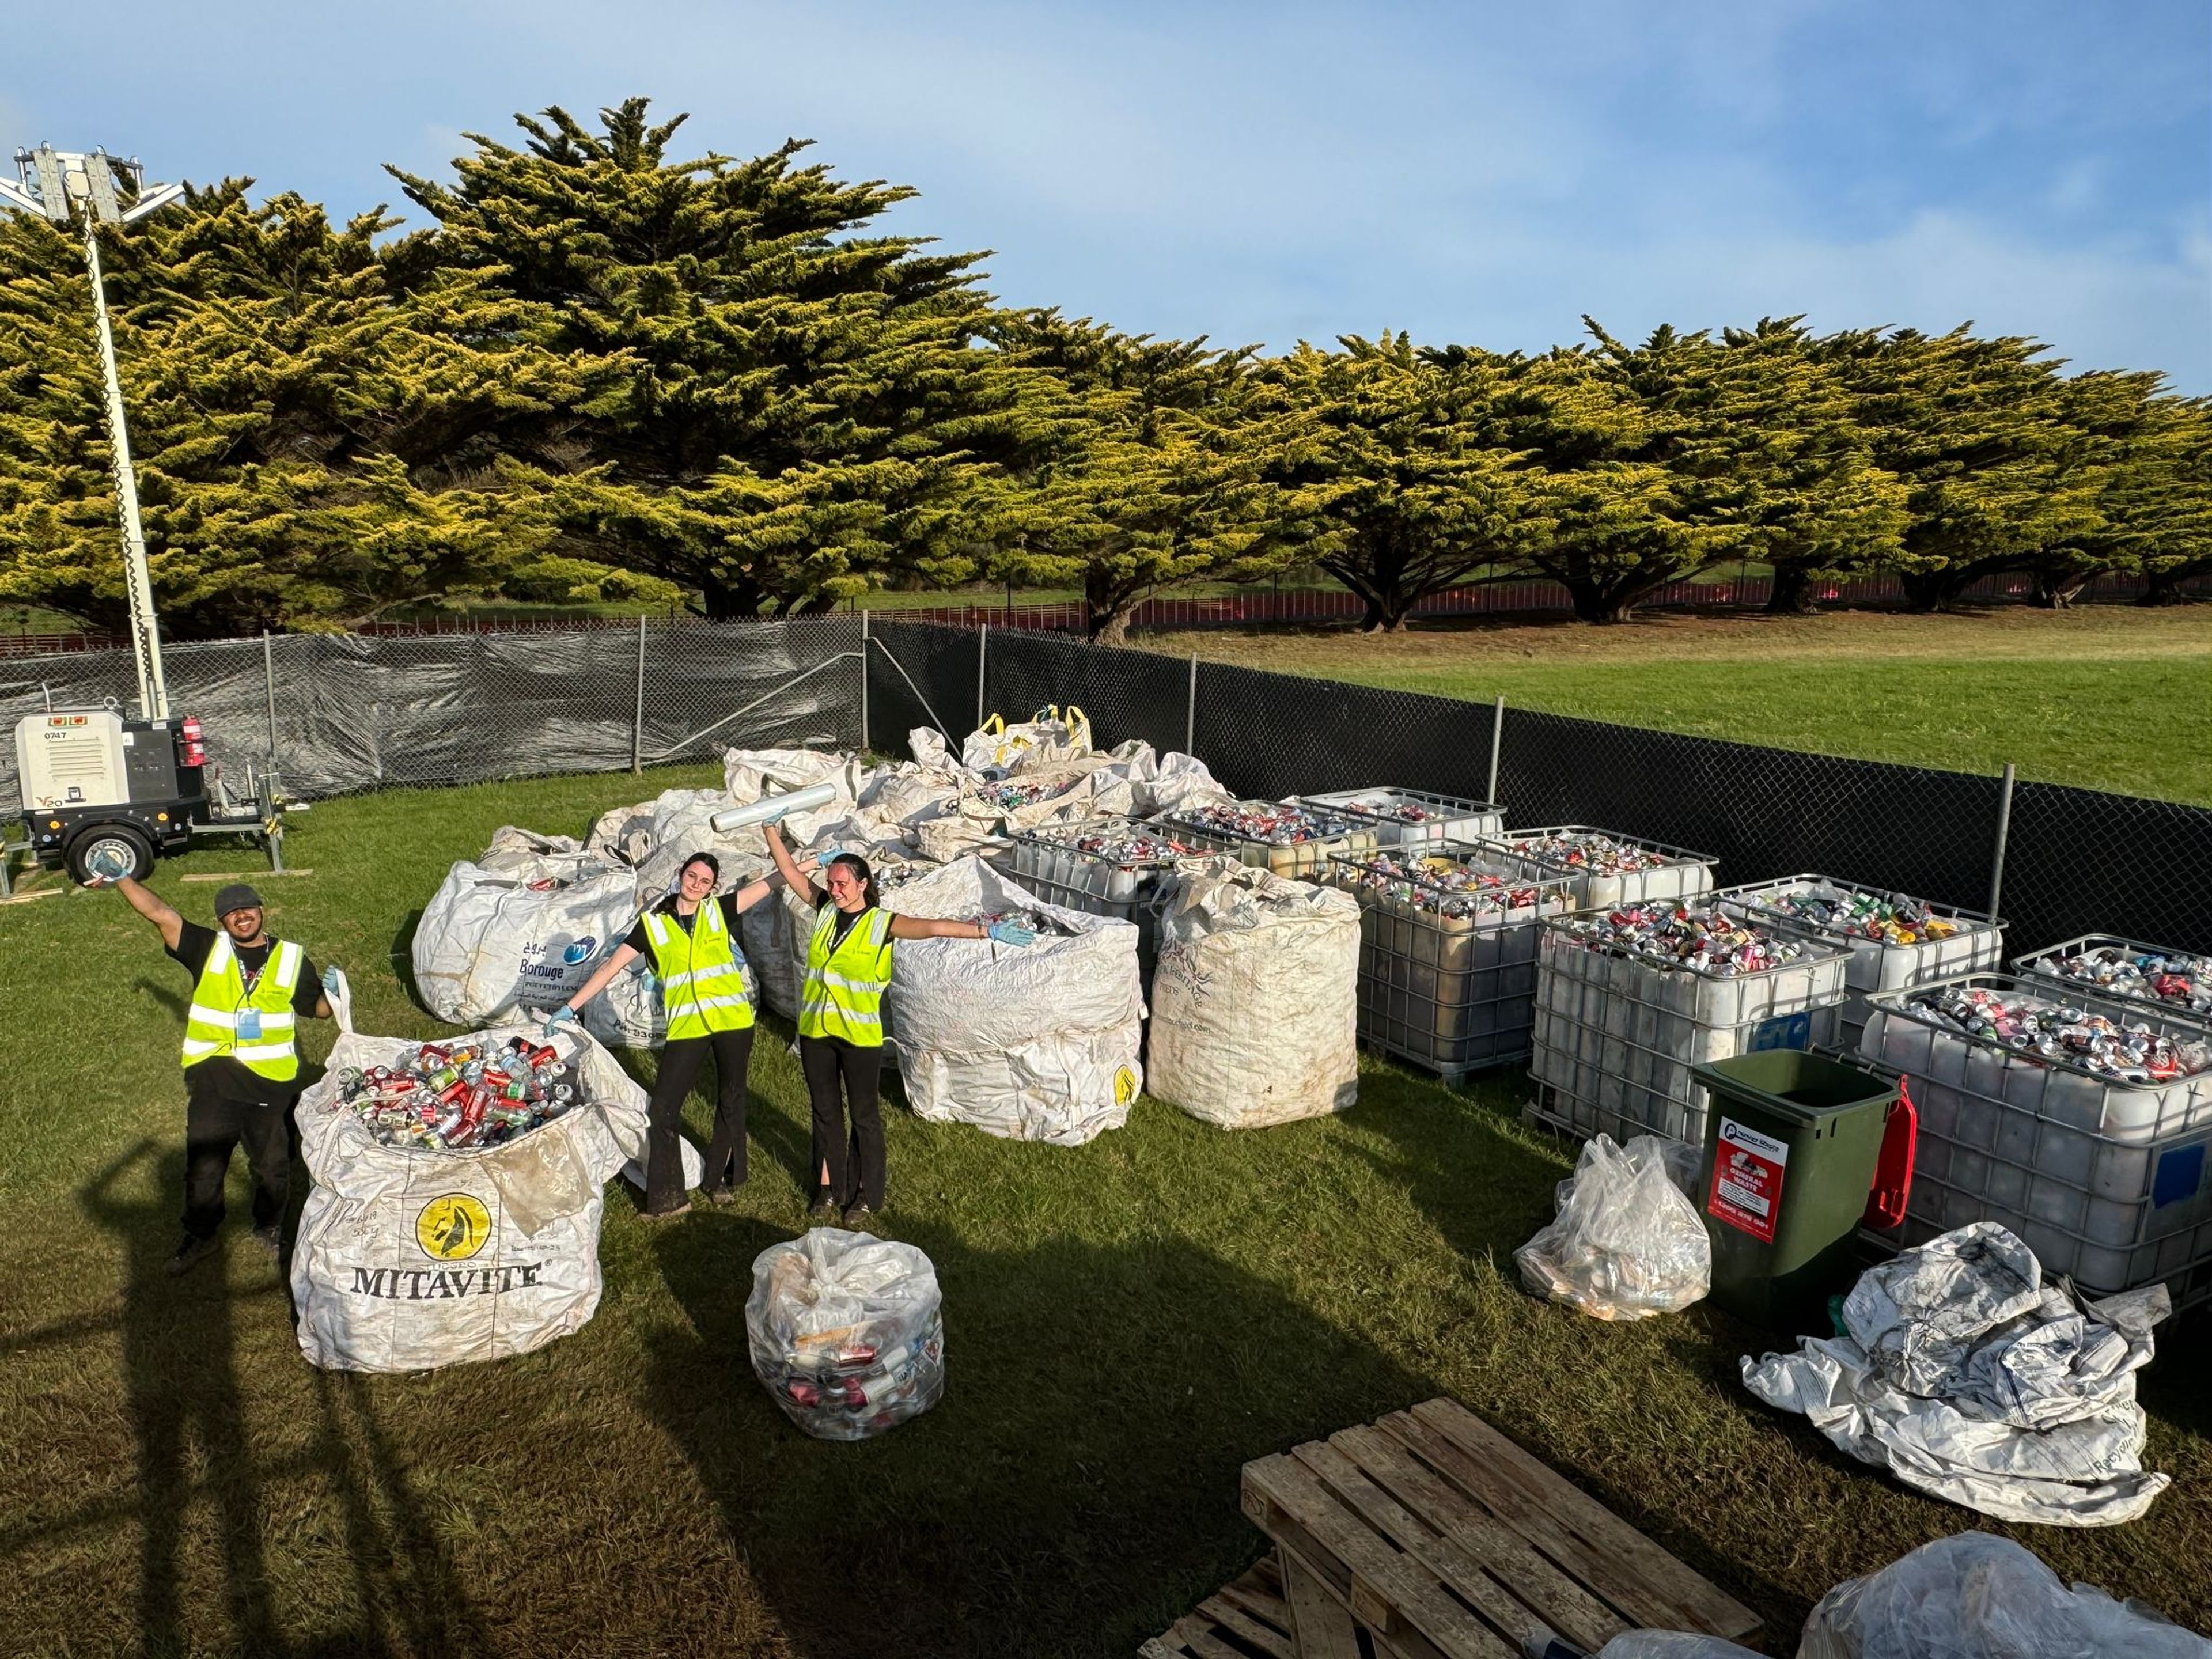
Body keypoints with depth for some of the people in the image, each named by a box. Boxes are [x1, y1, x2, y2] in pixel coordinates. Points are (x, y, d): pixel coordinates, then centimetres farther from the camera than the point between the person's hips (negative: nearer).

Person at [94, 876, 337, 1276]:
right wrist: (121, 880, -20)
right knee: (203, 1166, 10)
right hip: (213, 1081, 0)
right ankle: (199, 1236, 31)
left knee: (273, 1167, 13)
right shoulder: (208, 949, -1)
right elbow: (159, 913, -9)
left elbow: (319, 1009, 8)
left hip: (274, 1083, 0)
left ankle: (269, 1229, 36)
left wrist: (330, 993, -13)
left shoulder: (291, 958, 2)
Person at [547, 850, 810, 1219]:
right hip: (686, 1029, -1)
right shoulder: (653, 924, 4)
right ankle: (667, 1197, 7)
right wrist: (571, 1007, -2)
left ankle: (723, 1179, 31)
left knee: (731, 1101, 13)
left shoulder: (719, 911, 6)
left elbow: (771, 883, 6)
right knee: (662, 1110, -5)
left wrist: (816, 861, 3)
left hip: (733, 1022, 1)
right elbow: (612, 966, 2)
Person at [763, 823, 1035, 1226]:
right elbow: (790, 871, 7)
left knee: (863, 1114, 8)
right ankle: (828, 1189, 29)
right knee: (825, 1111, 15)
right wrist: (770, 829, 4)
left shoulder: (881, 923, -11)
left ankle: (866, 1196, 21)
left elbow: (933, 927, -20)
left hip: (859, 1035, -4)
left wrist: (986, 931, -27)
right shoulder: (825, 910, 2)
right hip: (815, 1030, 5)